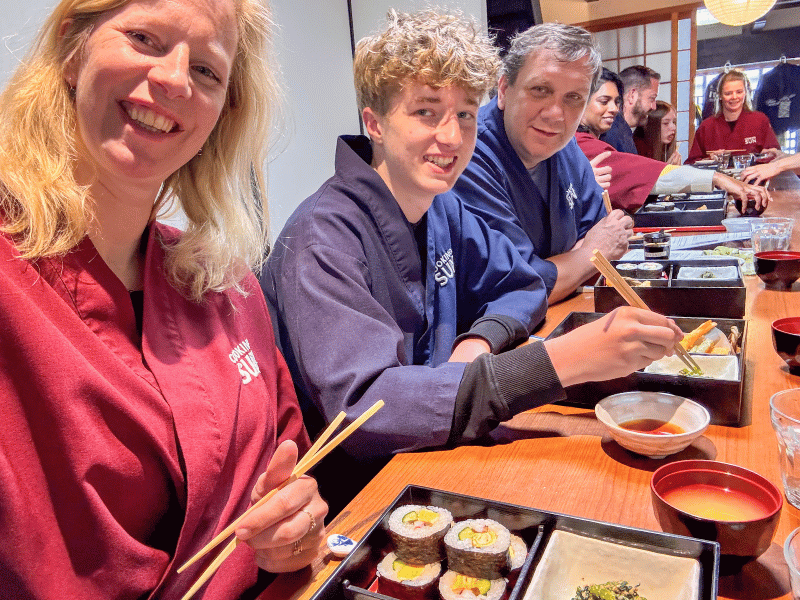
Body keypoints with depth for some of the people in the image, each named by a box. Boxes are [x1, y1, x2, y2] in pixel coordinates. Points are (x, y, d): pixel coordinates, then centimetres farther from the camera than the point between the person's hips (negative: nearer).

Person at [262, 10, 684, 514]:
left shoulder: (444, 210, 2)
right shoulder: (322, 239, -23)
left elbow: (523, 285, 11)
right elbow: (361, 405, -33)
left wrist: (482, 339, -13)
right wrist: (560, 361, -38)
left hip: (426, 451, 6)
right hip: (345, 497, -6)